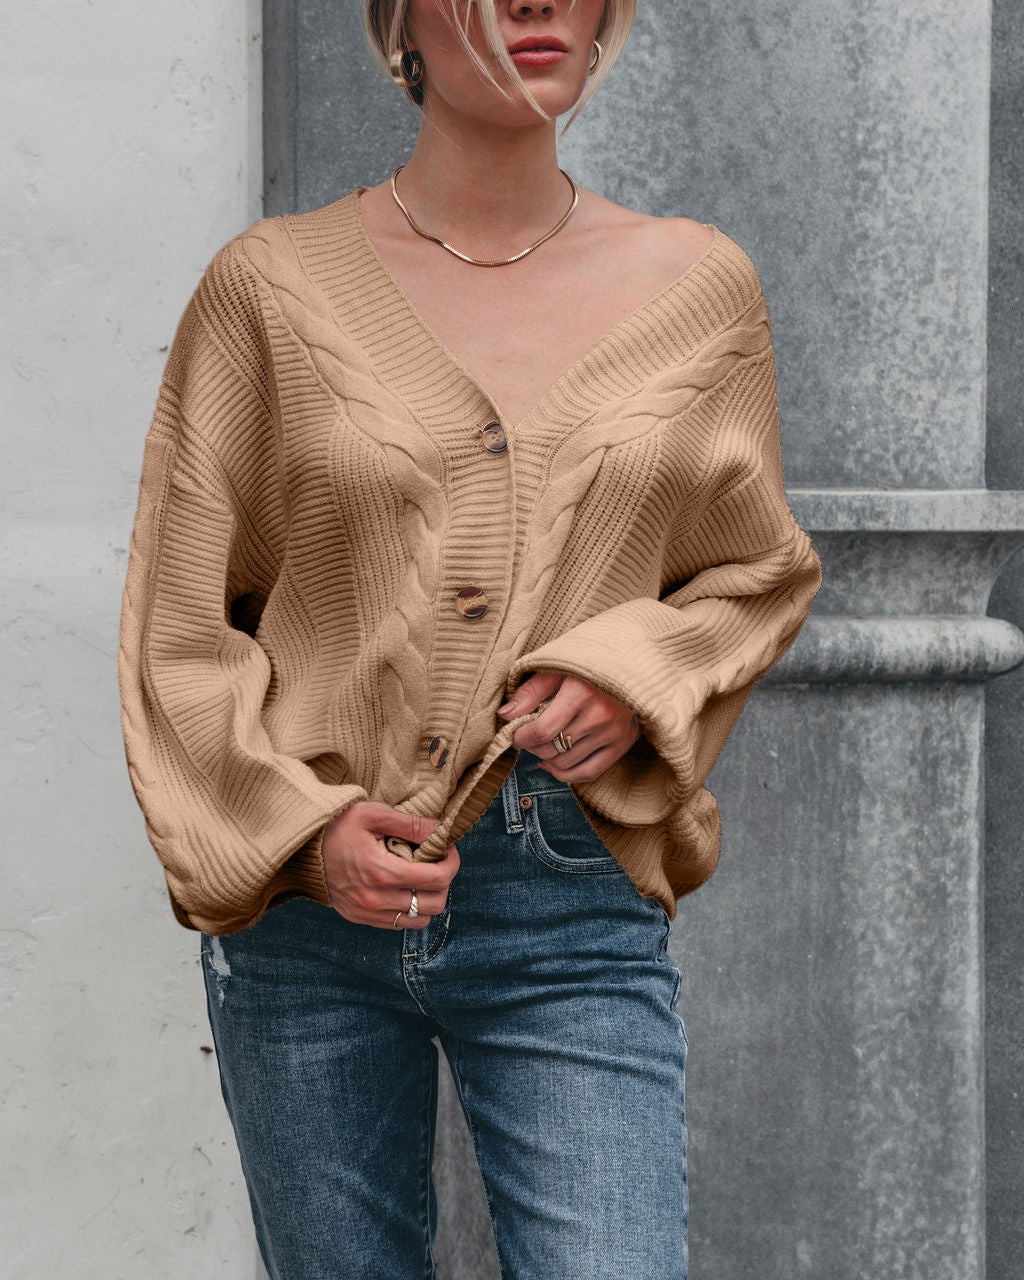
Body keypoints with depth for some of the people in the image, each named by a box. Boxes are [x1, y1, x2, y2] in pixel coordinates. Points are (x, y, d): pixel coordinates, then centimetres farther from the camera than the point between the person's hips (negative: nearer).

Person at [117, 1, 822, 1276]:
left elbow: (758, 572, 16)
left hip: (572, 907, 1)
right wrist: (296, 826, -11)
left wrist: (635, 678, -4)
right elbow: (177, 624, 3)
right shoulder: (271, 285, 2)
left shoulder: (701, 286, 6)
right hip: (301, 895, 0)